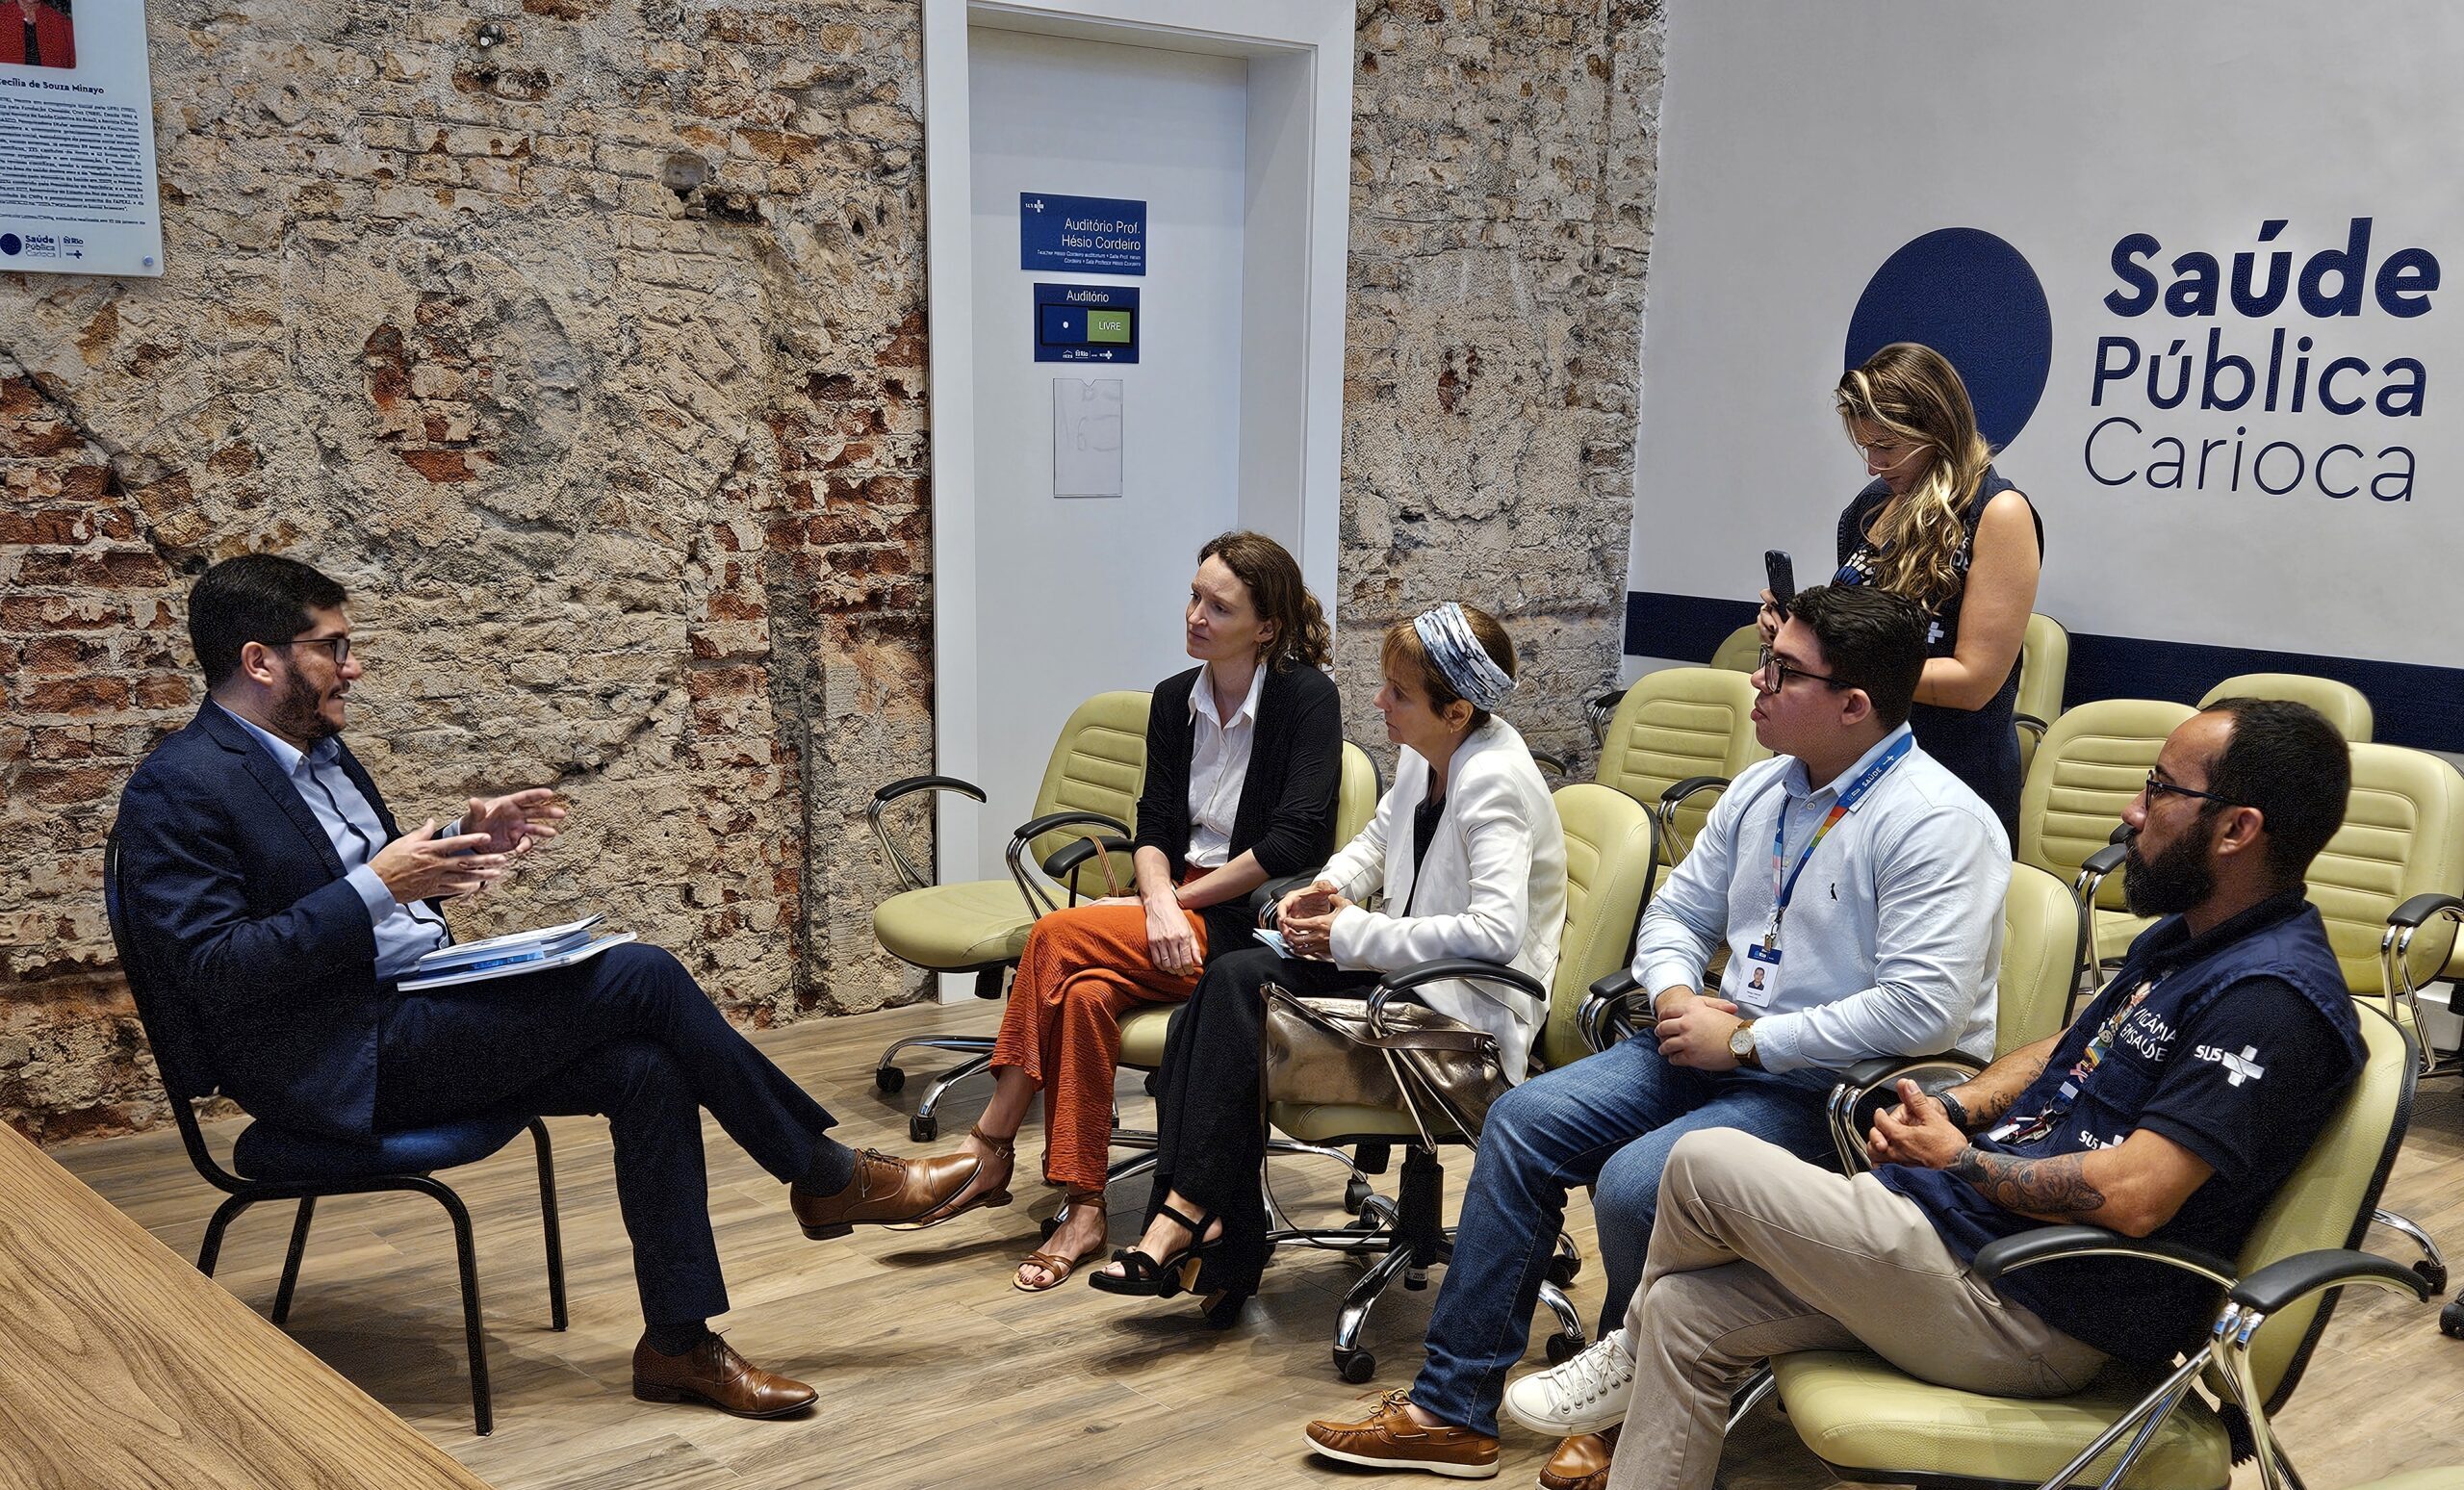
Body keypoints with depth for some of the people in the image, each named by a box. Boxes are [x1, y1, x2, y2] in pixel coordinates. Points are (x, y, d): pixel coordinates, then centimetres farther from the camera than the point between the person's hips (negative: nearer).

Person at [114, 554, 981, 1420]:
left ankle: (678, 1341, -6)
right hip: (338, 1064, -9)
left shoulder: (318, 751, 14)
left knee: (645, 1066, -14)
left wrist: (468, 849, 5)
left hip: (417, 1015, 9)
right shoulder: (179, 788, -13)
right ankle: (828, 1177, -3)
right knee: (639, 977, -19)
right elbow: (213, 973, -20)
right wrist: (374, 886, -24)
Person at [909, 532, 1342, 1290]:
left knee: (1059, 935, -24)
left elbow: (1294, 840, -17)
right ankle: (1082, 1209, -21)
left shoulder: (1307, 697, -8)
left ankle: (989, 1151, -14)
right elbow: (1154, 827, 5)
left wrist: (1182, 899, -13)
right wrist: (1159, 902, -17)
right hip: (1180, 906, 6)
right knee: (1084, 990, -27)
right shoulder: (1175, 700, 10)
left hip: (1254, 926, -6)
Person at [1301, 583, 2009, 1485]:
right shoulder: (1764, 787, 9)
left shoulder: (1936, 824, -18)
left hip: (1843, 1088, -9)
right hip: (1721, 1046, 9)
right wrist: (1675, 996, -3)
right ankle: (1452, 1409, 3)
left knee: (1635, 1182, -28)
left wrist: (1744, 1041, -21)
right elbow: (1677, 910, 20)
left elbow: (1922, 1010, -27)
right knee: (1523, 1122, -3)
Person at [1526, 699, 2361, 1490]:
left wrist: (1961, 1161, -11)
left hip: (2038, 1318, -10)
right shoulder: (2184, 938, 13)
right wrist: (1950, 1111, 6)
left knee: (1706, 1166, -12)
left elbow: (2131, 1198, -27)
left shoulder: (2269, 997, -20)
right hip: (1981, 1225, 10)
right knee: (1686, 1314, 2)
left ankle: (1631, 1353, 20)